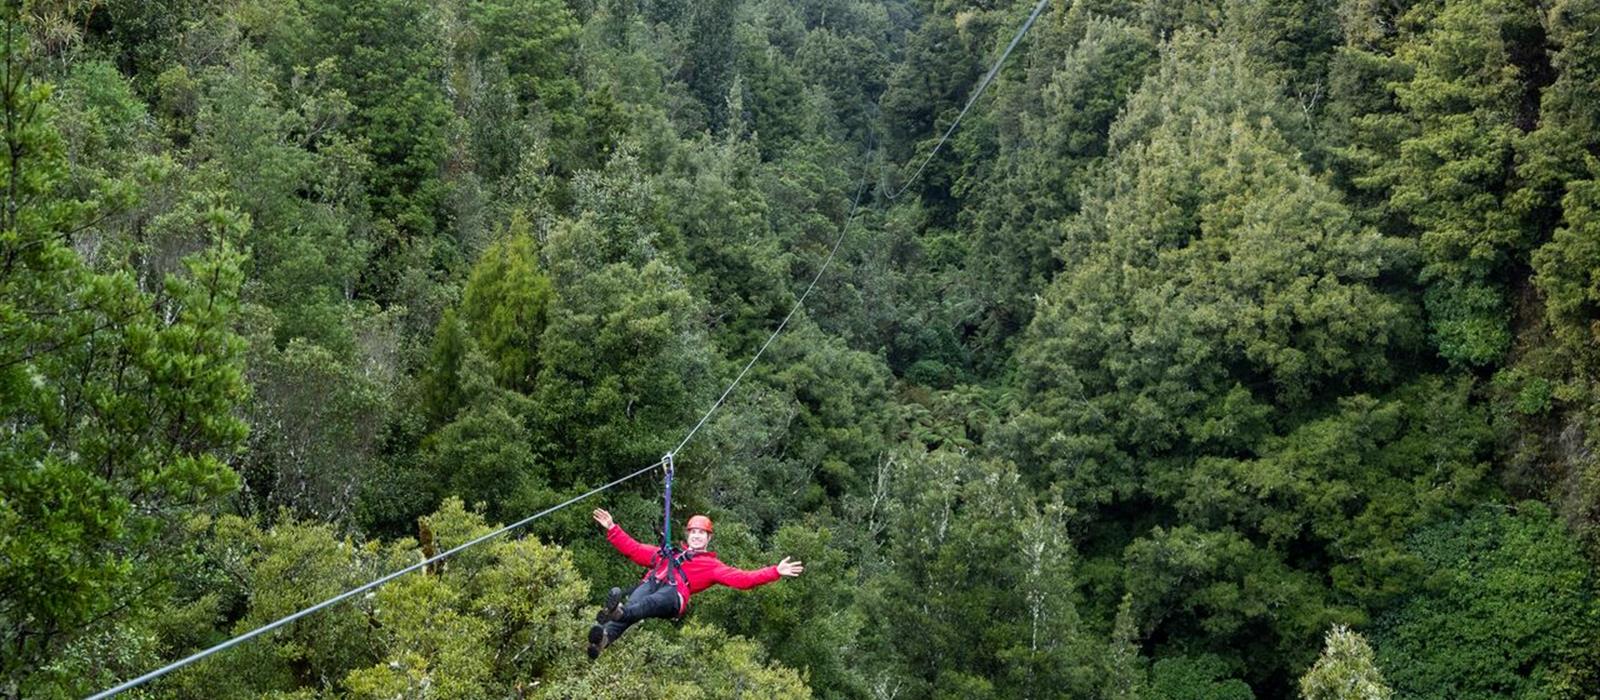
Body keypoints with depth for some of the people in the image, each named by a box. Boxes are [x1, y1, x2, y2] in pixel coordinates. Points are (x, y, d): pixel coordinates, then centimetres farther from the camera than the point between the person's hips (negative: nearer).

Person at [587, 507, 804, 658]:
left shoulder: (711, 565, 31)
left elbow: (742, 578, 20)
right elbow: (633, 549, 42)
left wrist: (775, 572, 10)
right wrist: (612, 528, 38)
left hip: (673, 594, -3)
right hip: (649, 584, 3)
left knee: (651, 602, -41)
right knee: (632, 605, -35)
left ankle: (618, 612, -73)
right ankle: (604, 638, -63)